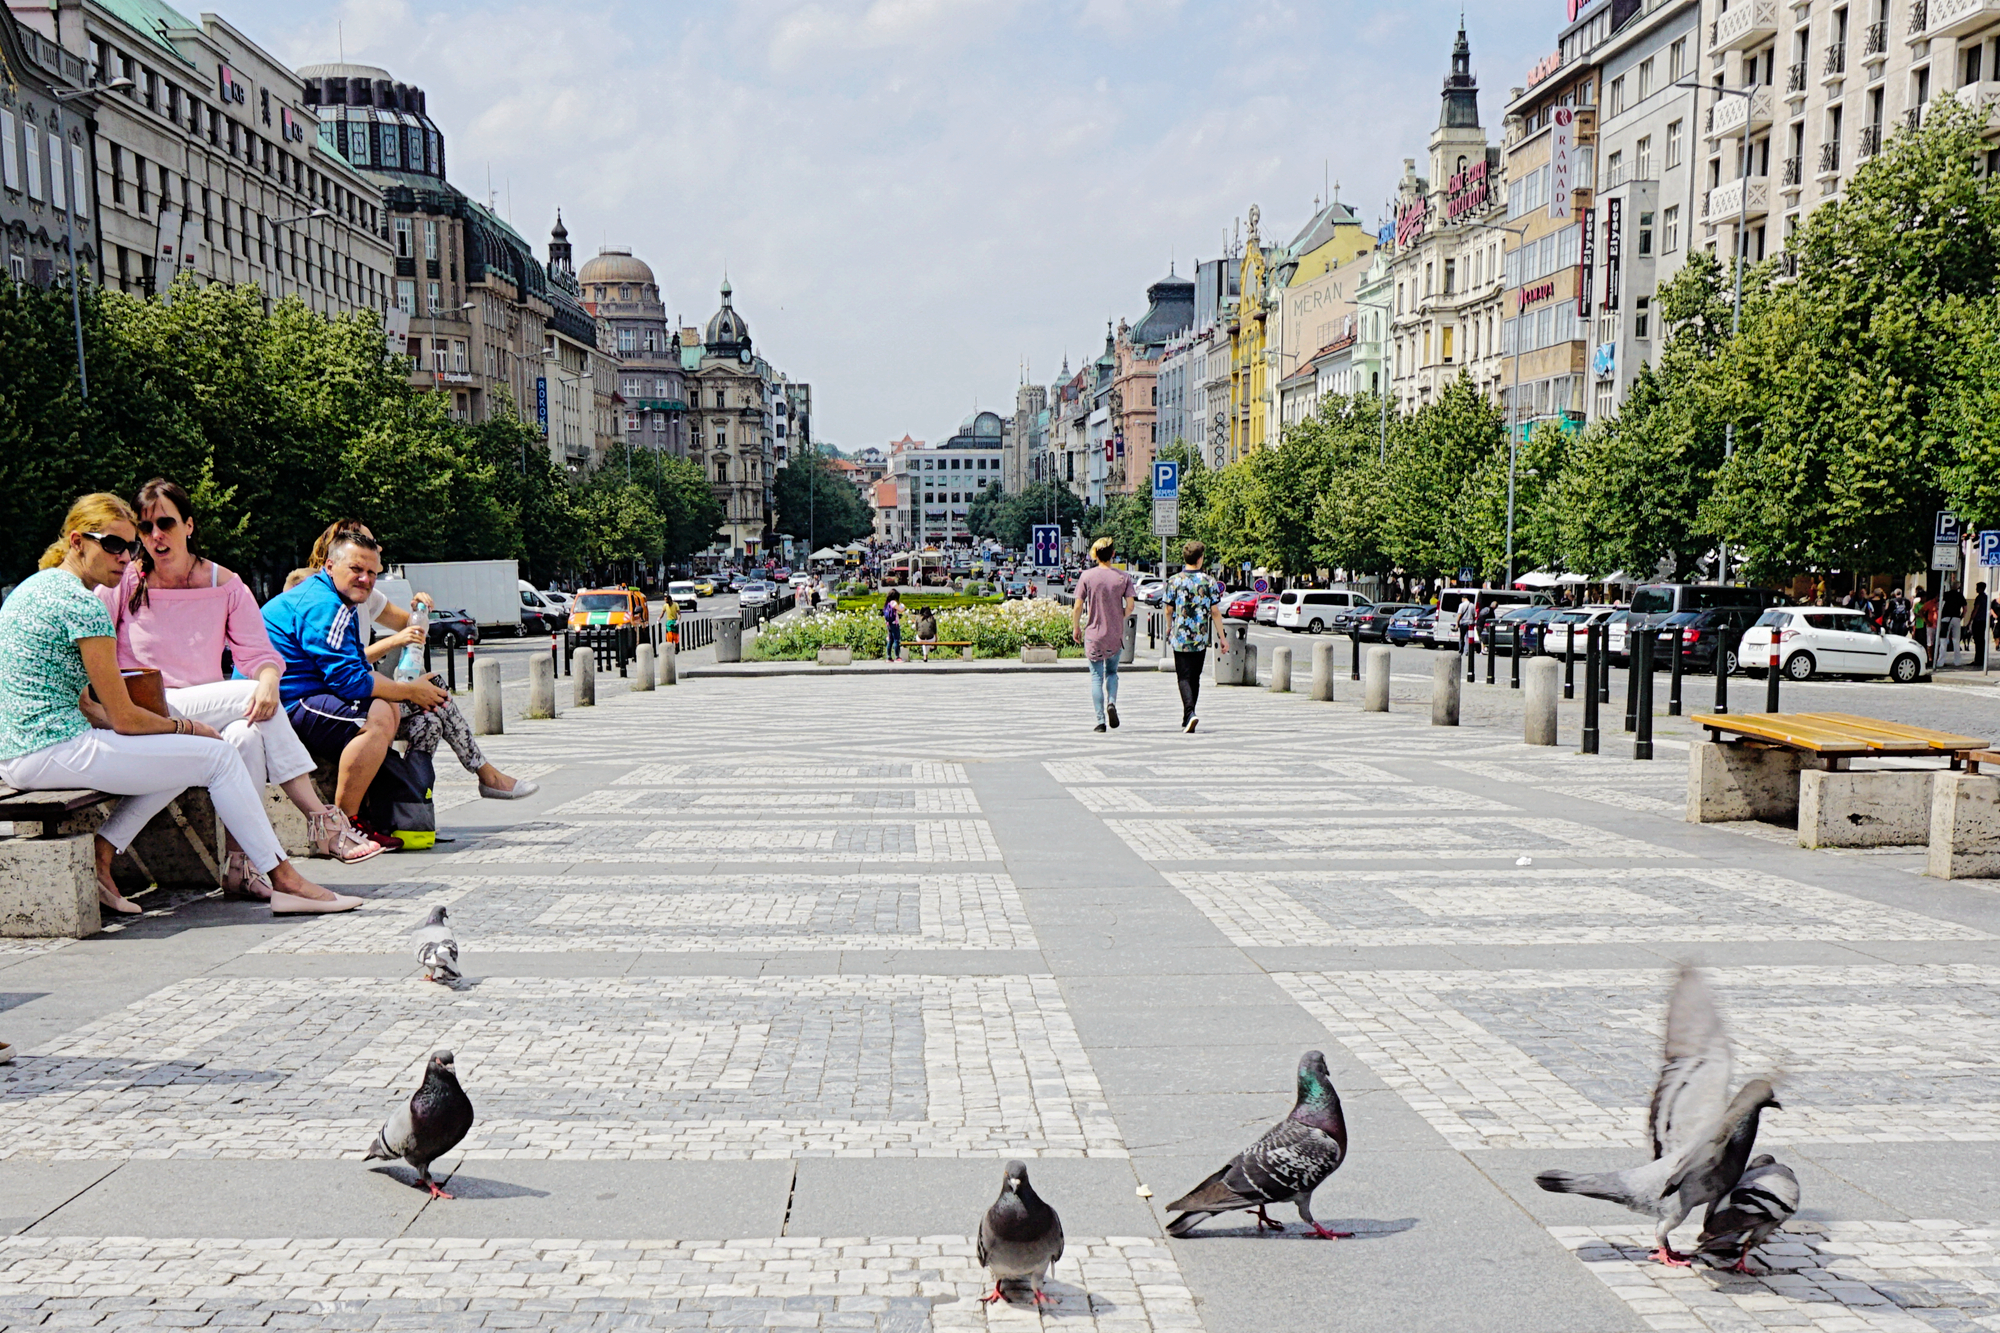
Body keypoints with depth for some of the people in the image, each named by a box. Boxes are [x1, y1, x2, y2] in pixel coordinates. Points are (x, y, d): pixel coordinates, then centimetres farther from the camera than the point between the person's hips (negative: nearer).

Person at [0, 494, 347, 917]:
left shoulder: (35, 587, 16)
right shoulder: (81, 604, -14)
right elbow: (125, 718, -12)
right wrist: (188, 727, 6)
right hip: (54, 752, -10)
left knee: (184, 751, 19)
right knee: (217, 755, -3)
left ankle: (100, 854, 6)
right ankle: (284, 880, 1)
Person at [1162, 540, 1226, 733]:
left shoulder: (1174, 581, -4)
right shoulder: (1209, 582, -3)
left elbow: (1168, 610, 3)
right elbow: (1215, 612, -3)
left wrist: (1169, 629, 22)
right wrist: (1221, 637, 5)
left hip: (1180, 638, -2)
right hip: (1201, 638, 2)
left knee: (1184, 677, -1)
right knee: (1195, 677, 14)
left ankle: (1190, 713, -24)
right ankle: (1187, 720, 21)